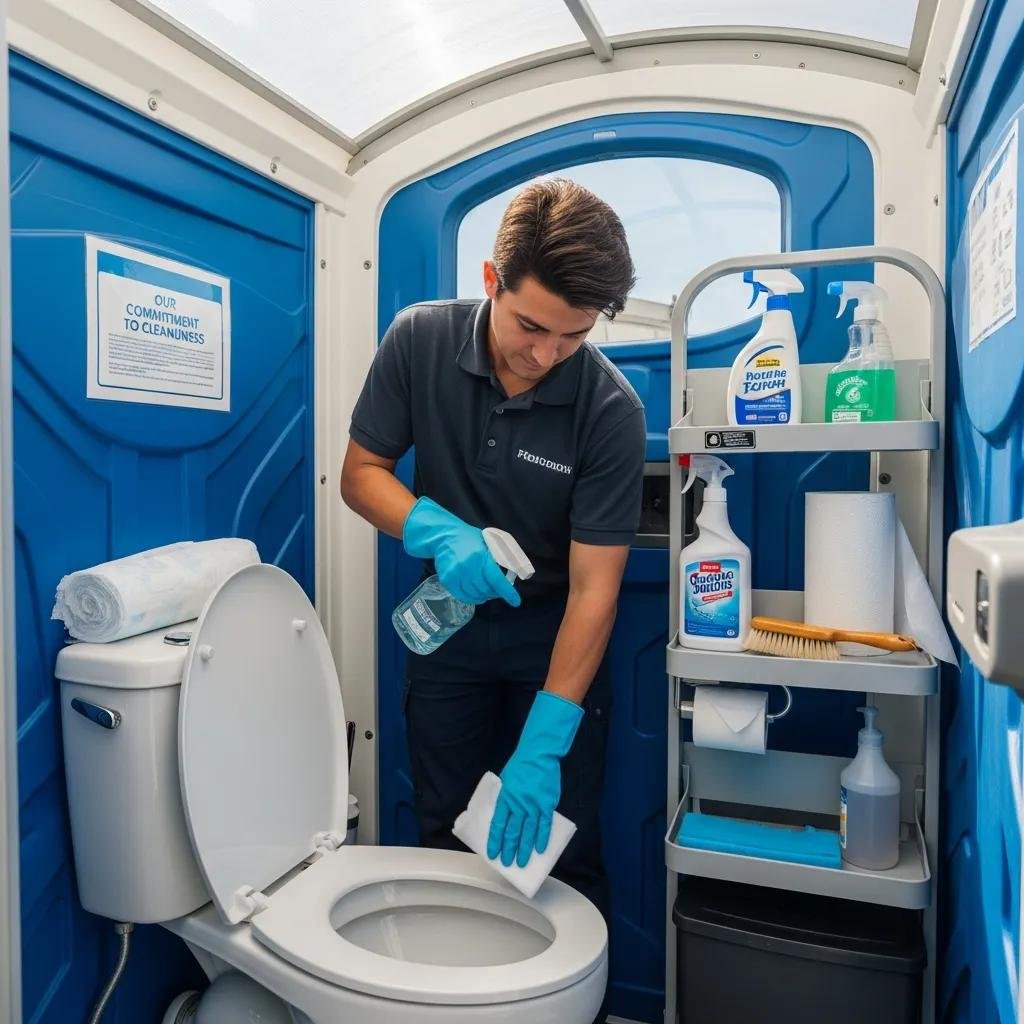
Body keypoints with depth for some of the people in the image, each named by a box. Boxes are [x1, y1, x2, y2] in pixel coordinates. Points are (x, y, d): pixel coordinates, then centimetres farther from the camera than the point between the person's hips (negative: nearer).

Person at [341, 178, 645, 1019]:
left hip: (553, 630, -2)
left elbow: (593, 587, -22)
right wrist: (437, 531, -26)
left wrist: (542, 746, -25)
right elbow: (362, 471, -5)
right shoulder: (420, 340, -15)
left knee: (556, 849, 5)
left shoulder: (611, 408, -23)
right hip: (450, 621, 3)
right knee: (446, 841, 15)